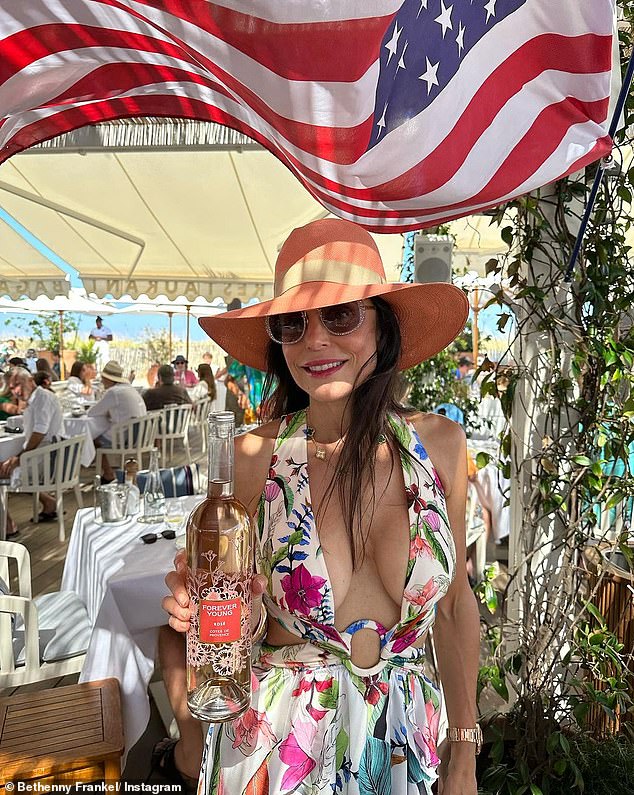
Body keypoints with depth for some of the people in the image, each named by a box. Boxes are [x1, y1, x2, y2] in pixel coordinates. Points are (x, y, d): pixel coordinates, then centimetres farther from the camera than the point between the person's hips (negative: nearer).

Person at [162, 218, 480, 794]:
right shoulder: (257, 456, -17)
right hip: (279, 744, -2)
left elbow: (456, 602, -1)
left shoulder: (440, 443, -12)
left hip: (403, 741, 3)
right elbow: (245, 614, -5)